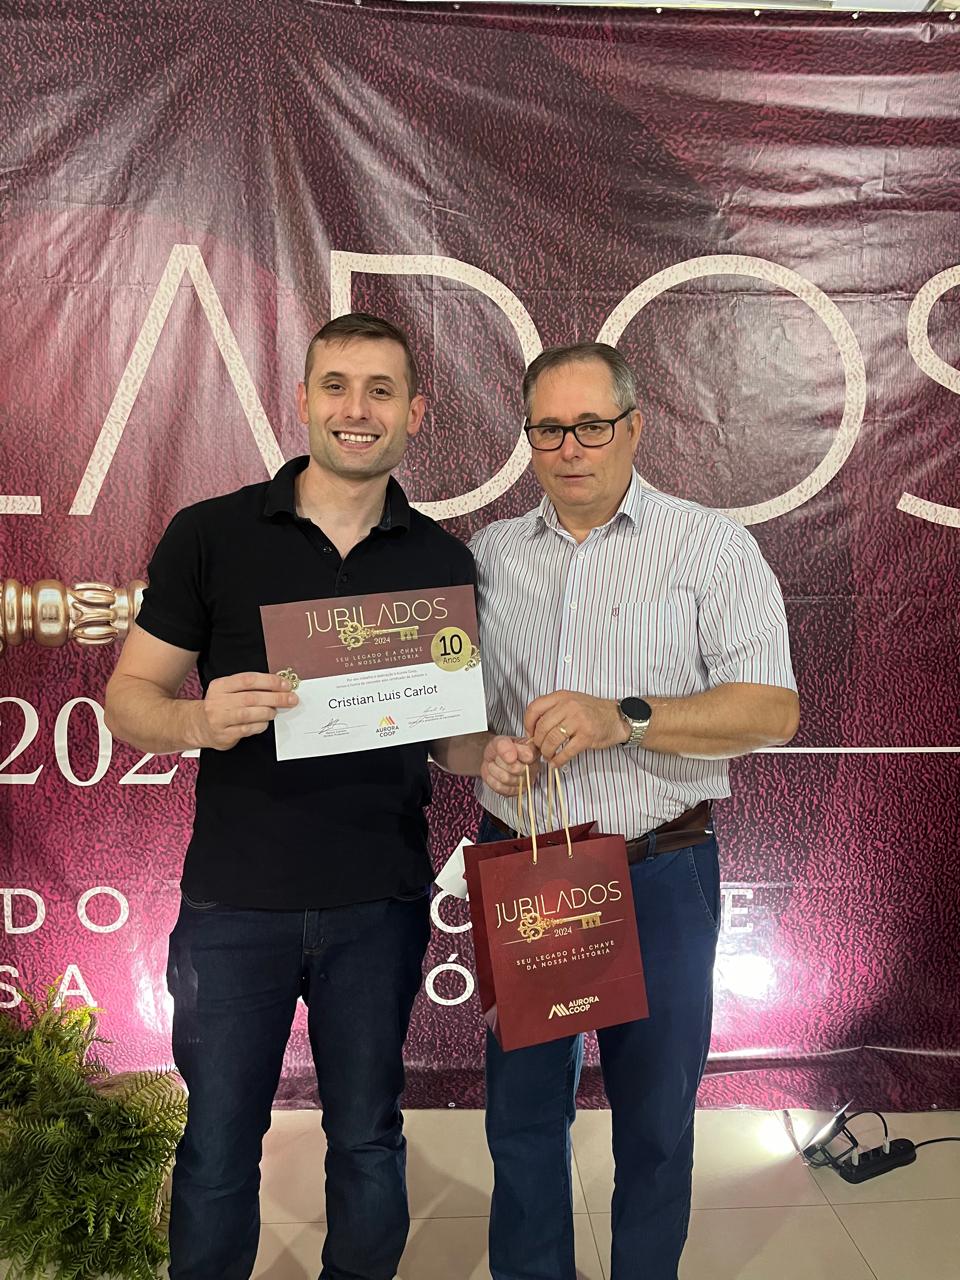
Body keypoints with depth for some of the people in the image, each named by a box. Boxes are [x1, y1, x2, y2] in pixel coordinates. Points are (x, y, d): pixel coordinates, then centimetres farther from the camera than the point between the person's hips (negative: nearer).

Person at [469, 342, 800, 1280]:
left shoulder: (710, 548, -3)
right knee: (522, 1108, 16)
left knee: (656, 1116, 13)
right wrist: (478, 751, -8)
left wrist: (627, 718, -23)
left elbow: (772, 709, -11)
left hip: (658, 874, -2)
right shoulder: (490, 553, 8)